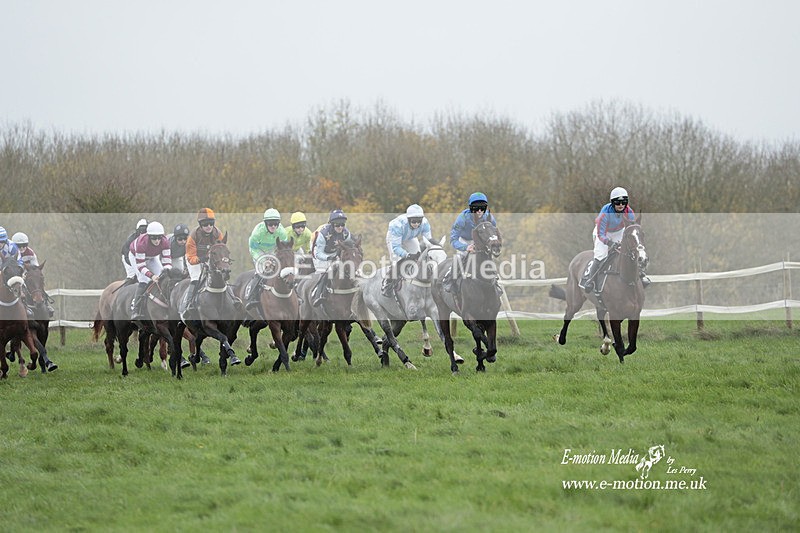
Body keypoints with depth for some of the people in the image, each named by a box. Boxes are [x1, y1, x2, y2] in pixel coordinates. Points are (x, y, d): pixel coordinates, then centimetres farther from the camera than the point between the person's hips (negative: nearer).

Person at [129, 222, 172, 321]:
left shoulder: (164, 243, -31)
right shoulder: (141, 244, -42)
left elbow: (167, 261, -28)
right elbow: (140, 266, -39)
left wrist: (167, 270, -50)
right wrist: (151, 276, -52)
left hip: (153, 257, 5)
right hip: (136, 256, -5)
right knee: (144, 280, -22)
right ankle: (136, 312, -24)